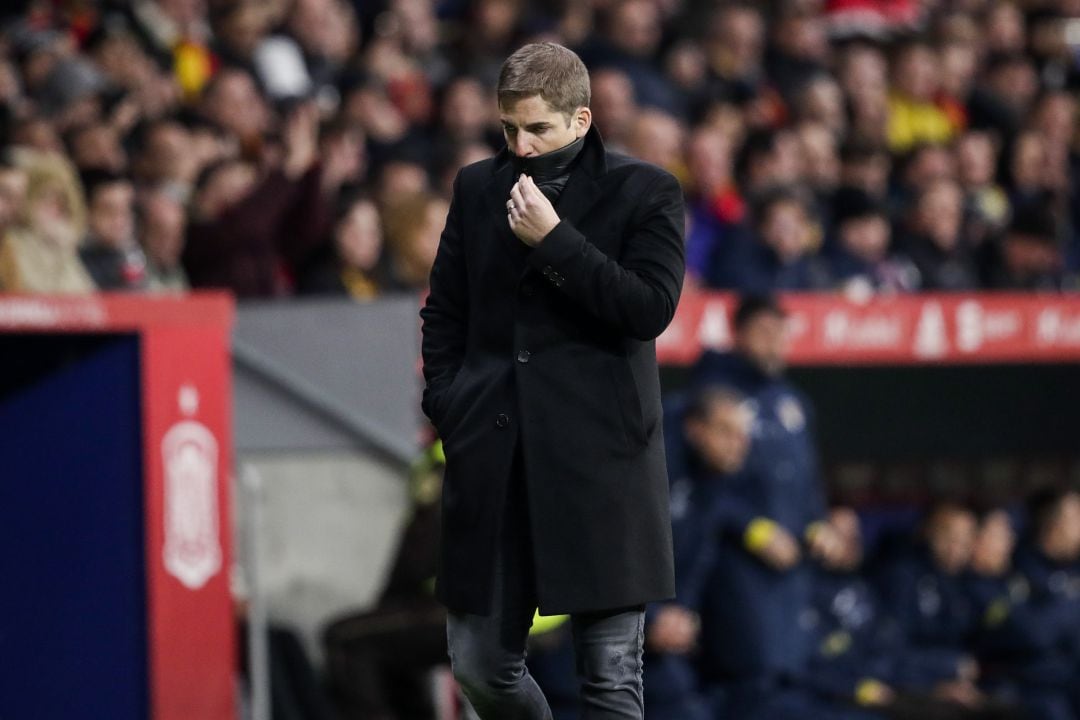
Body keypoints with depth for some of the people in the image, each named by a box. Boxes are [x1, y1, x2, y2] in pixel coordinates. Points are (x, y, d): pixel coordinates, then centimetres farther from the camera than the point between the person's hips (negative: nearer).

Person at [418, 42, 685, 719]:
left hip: (599, 459, -4)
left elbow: (653, 307, -11)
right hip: (493, 458, 4)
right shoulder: (478, 187, 13)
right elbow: (444, 313, 19)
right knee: (481, 664, 6)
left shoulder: (645, 192, 1)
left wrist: (554, 239, -14)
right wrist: (447, 408, 7)